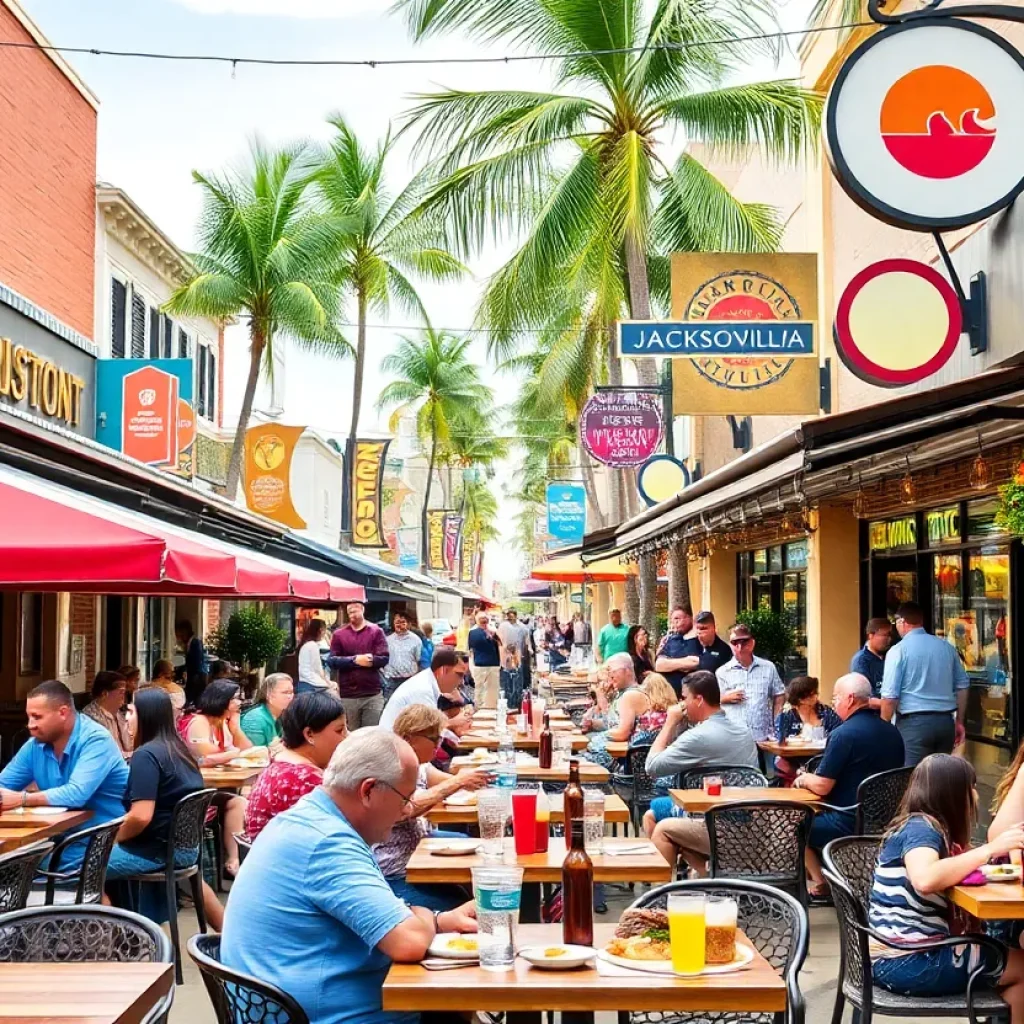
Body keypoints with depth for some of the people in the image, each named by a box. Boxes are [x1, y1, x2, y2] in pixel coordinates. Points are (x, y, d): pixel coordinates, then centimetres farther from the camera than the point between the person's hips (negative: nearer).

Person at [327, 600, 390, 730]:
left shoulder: (376, 631, 4)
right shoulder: (339, 634, 7)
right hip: (347, 696, 1)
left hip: (373, 694, -1)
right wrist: (354, 660, -14)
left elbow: (383, 659, -4)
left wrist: (369, 660, -17)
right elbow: (331, 661, -3)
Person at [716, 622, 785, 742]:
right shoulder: (722, 672, 3)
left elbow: (779, 696, 17)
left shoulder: (768, 667, 10)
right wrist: (725, 698, -12)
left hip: (763, 737, 2)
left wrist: (776, 726, 8)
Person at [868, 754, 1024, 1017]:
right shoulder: (920, 828, -15)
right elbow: (925, 880, -33)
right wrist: (990, 850, -26)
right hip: (906, 963, -9)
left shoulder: (925, 827, 14)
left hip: (910, 953, 9)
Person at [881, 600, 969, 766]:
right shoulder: (947, 647, 10)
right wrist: (959, 722, 23)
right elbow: (962, 686, 16)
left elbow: (890, 696, -11)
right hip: (945, 721, 5)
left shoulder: (898, 650, -7)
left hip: (914, 722, -5)